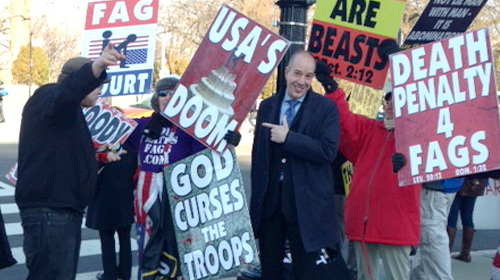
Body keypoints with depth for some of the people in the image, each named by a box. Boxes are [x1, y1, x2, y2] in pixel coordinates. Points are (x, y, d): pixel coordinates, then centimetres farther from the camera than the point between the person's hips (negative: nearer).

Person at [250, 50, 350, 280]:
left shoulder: (326, 108, -4)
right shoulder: (267, 106, 9)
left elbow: (328, 151, -18)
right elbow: (258, 153, 13)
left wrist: (288, 138, -19)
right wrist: (256, 197, 11)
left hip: (307, 206, -4)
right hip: (269, 202, 4)